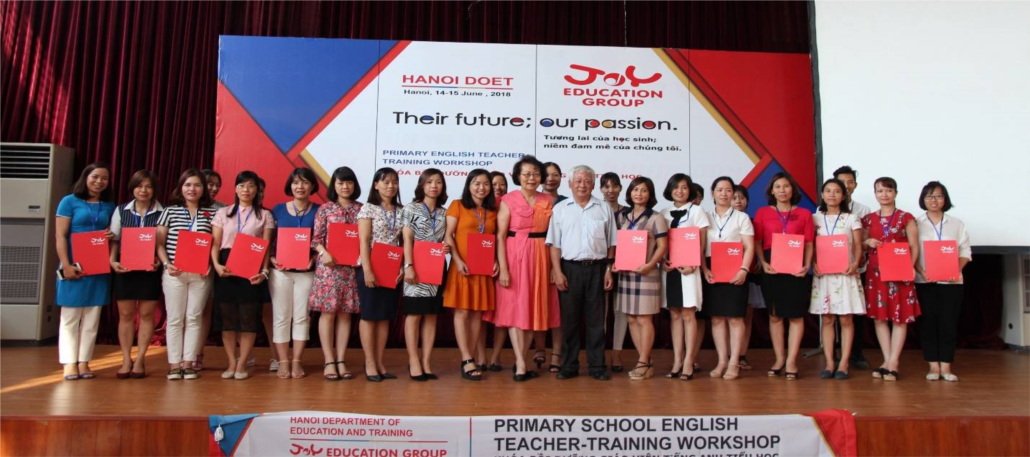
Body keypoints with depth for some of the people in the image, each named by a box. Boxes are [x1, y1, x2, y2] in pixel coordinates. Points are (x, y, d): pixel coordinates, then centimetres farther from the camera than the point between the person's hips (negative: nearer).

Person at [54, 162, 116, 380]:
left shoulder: (109, 206, 13)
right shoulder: (69, 201, 1)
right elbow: (60, 236, -4)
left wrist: (112, 237, -6)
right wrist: (66, 265, -13)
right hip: (74, 267, -4)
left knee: (92, 319, 5)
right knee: (70, 317, 1)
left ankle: (84, 362, 10)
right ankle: (70, 363, 4)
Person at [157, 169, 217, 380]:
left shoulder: (212, 212, 5)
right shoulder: (170, 211, 5)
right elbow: (159, 242, 5)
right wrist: (166, 264, -8)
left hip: (201, 273, 0)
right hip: (174, 272, 0)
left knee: (194, 317, 4)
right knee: (175, 318, 4)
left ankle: (189, 362, 11)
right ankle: (174, 363, 10)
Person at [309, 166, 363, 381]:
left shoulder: (360, 209, 8)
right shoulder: (325, 209, 3)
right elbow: (316, 238, -1)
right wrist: (323, 253, -18)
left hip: (352, 267, 2)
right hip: (329, 266, -2)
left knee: (345, 313, 6)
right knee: (328, 312, -1)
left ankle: (341, 361, 12)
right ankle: (329, 361, 6)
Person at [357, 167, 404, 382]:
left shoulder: (400, 211, 9)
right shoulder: (368, 209, -3)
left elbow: (404, 242, 9)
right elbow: (363, 242, -10)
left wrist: (403, 267, -3)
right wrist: (367, 270, -17)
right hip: (371, 269, -4)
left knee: (385, 317, 8)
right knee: (369, 316, 2)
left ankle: (379, 363, 15)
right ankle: (370, 363, 8)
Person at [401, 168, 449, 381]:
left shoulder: (444, 213, 13)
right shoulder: (411, 208, 1)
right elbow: (407, 239, -6)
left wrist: (448, 248, -8)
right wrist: (408, 266, -15)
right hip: (417, 268, -4)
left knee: (431, 316, 5)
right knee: (414, 314, -3)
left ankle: (426, 362, 10)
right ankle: (414, 361, 3)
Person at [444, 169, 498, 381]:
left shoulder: (493, 211, 13)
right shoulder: (457, 205, 2)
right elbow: (448, 236, -4)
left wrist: (496, 261, -2)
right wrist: (457, 261, -14)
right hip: (462, 267, -4)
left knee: (478, 314, 5)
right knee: (462, 312, -4)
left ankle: (468, 358, 14)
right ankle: (467, 361, -1)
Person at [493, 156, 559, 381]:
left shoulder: (548, 201, 7)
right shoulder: (508, 200, -3)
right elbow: (500, 236, -6)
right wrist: (502, 267, -13)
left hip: (540, 258, 4)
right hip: (515, 257, -4)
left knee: (534, 308, 7)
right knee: (516, 309, -2)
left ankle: (520, 360, 18)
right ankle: (520, 363, 2)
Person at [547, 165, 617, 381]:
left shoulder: (604, 209, 9)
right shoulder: (560, 209, 6)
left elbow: (611, 243, 9)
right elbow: (555, 244, 2)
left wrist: (609, 270, 1)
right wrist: (557, 272, -6)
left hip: (597, 268, 1)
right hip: (570, 268, -1)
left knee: (596, 319, 5)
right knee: (569, 318, 5)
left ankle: (596, 365, 13)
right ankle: (569, 365, 14)